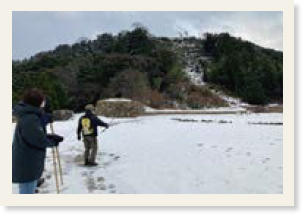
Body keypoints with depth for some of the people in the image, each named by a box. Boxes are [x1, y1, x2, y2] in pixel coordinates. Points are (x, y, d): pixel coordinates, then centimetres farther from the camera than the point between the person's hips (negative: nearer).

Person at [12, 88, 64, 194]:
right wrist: (53, 141, -3)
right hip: (27, 166, -10)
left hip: (26, 164, 10)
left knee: (28, 192, 25)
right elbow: (39, 139, -22)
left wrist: (52, 137, 1)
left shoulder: (27, 116, 10)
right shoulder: (30, 118, -23)